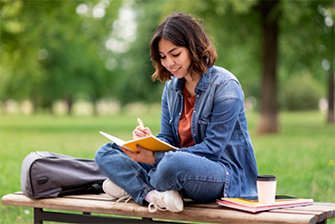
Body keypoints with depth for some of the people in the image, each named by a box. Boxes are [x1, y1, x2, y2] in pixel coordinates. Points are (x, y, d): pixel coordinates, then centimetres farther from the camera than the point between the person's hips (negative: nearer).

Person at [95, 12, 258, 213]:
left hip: (226, 175, -7)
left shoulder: (225, 86, -14)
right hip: (183, 164, 8)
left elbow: (212, 149, -18)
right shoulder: (172, 86, 9)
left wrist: (155, 158, -26)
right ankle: (154, 195, -25)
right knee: (106, 153, -2)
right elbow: (167, 139, 10)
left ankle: (133, 186, -9)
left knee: (174, 163, -41)